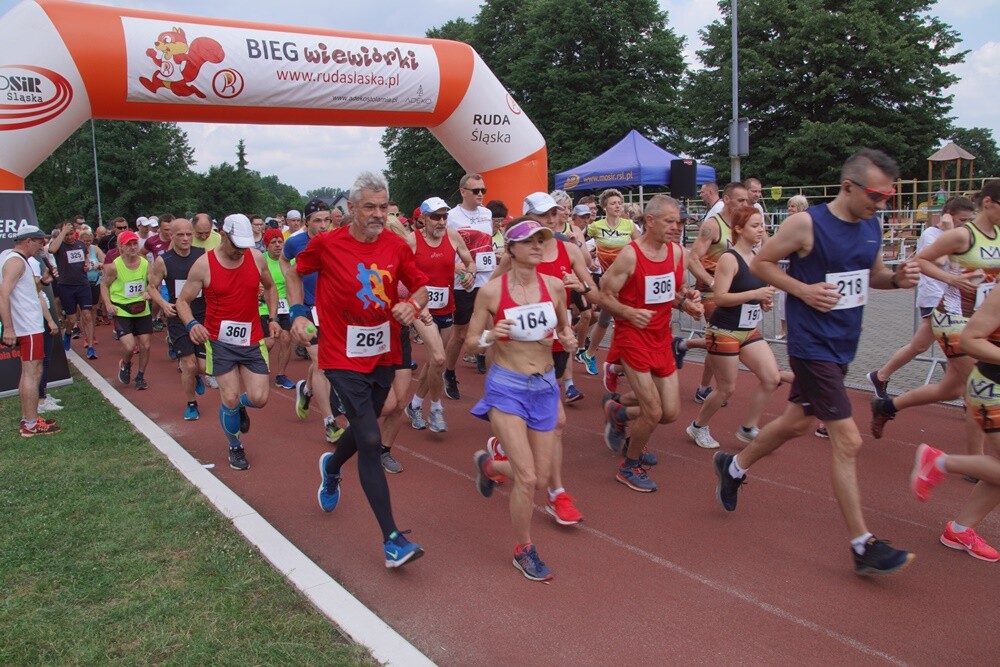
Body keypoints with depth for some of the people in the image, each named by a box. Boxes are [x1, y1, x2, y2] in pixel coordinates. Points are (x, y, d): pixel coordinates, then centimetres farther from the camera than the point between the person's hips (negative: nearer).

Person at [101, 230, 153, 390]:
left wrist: (150, 293, -25)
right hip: (121, 312, -3)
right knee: (129, 346, -15)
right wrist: (108, 304, -10)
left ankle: (140, 376, 28)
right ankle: (125, 365, 21)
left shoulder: (146, 264, -5)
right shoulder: (114, 266, -12)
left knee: (145, 346, 6)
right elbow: (104, 285, 2)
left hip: (142, 311, 4)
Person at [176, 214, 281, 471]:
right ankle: (235, 447, 21)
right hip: (220, 341, -3)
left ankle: (238, 406, 36)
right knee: (230, 399, -6)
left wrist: (272, 318, 5)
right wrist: (191, 324, -23)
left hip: (252, 340, 3)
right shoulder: (203, 265, -10)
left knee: (259, 398, -3)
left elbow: (270, 287, 17)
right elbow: (183, 301, -3)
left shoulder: (256, 258, -2)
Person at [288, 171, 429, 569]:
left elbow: (421, 286, 6)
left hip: (383, 356, 5)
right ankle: (391, 538, -5)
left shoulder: (397, 246, -2)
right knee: (371, 441, -11)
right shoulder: (327, 244, -10)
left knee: (363, 430, 23)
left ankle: (331, 467, 59)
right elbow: (294, 273, 7)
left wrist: (413, 304, -15)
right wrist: (298, 312, -6)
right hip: (344, 359, -5)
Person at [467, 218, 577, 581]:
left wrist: (568, 338, -8)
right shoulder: (491, 291, -11)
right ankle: (523, 550, 16)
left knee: (540, 479, 10)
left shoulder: (554, 285, -3)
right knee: (527, 477, -11)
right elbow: (470, 342, -4)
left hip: (545, 387, 4)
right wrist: (491, 335, -25)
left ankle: (488, 465, 43)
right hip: (506, 387, -4)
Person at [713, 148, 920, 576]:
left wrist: (897, 278, -4)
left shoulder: (871, 226, 6)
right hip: (812, 345, -8)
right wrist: (804, 289, -20)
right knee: (847, 440, -8)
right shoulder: (806, 224, -15)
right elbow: (760, 264, -7)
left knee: (797, 422, 21)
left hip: (843, 345, 8)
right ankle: (863, 547, 2)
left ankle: (733, 468, 43)